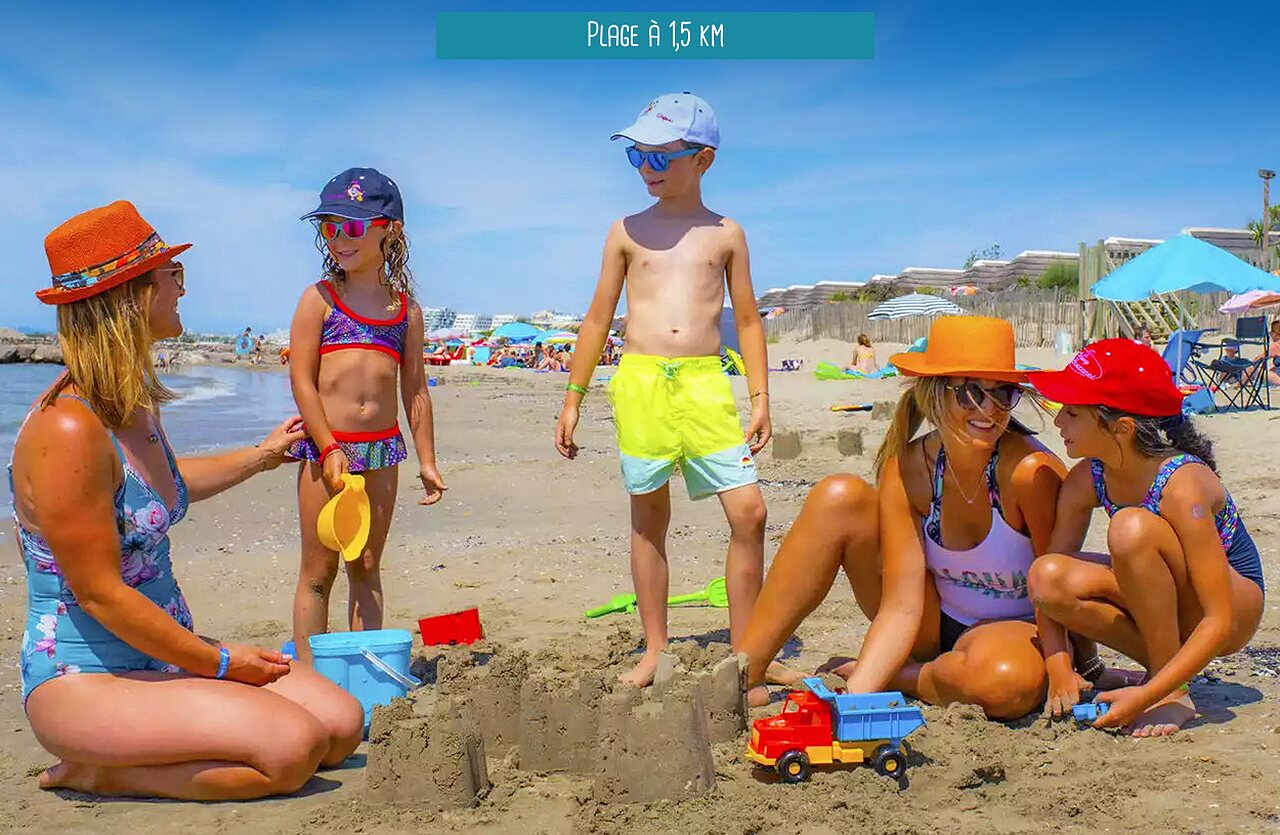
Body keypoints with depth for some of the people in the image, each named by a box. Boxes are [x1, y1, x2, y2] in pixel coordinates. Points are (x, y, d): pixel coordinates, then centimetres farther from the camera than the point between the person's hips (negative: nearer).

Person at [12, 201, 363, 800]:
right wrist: (218, 663, -11)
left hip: (163, 657, 9)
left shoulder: (138, 406, 6)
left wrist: (263, 454, 39)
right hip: (83, 681, -9)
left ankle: (139, 751, 9)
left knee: (343, 726, -2)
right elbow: (100, 594, -20)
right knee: (292, 749, -24)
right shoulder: (67, 430, -23)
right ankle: (93, 773, -5)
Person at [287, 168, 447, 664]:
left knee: (367, 567, 12)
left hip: (382, 447, 3)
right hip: (325, 445, -3)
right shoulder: (319, 299, -1)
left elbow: (415, 390, 11)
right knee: (318, 569, 3)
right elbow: (301, 380, -6)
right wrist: (330, 449, -13)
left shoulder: (406, 309, 8)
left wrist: (426, 460, 9)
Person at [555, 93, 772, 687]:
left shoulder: (726, 234, 10)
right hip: (640, 379, 0)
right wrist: (572, 399, 10)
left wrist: (761, 398, 4)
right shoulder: (628, 232, 10)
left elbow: (747, 321, 12)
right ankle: (655, 651, 18)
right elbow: (598, 319, 12)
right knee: (648, 518, 7)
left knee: (749, 511, -8)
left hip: (706, 382, 0)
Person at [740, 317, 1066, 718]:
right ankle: (743, 673, -14)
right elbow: (901, 606, -20)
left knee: (1010, 680, -42)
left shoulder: (1031, 471, -25)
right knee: (838, 497, -17)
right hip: (935, 626, 3)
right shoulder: (906, 470, -15)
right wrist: (853, 698, -32)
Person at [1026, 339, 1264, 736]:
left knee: (1132, 528, -34)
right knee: (1048, 576, -23)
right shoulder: (1087, 480, -12)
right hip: (1159, 606, 6)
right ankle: (1164, 664, -5)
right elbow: (1049, 586, -10)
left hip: (1237, 603, -6)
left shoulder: (1182, 484, -30)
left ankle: (1174, 693, -20)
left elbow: (1220, 622, -30)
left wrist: (1148, 695, -35)